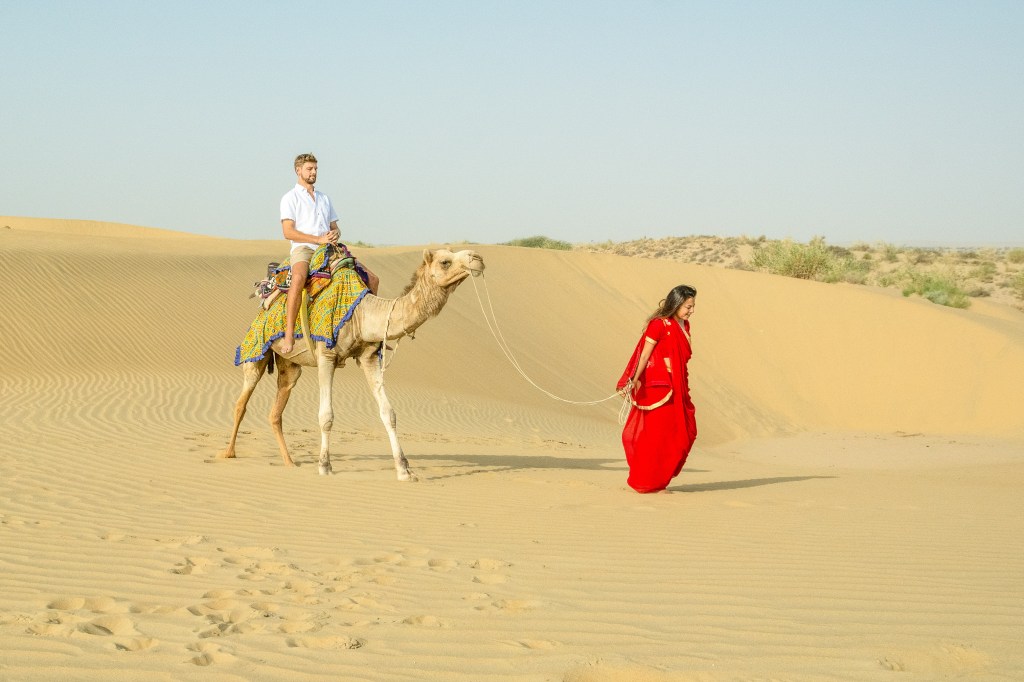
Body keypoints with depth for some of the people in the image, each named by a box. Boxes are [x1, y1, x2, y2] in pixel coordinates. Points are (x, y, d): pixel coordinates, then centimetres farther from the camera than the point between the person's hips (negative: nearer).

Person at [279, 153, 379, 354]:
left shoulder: (324, 198, 23)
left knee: (372, 279, -4)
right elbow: (288, 232, -7)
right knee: (298, 278, -42)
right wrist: (319, 239, -14)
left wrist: (335, 234, -2)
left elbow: (335, 228, 25)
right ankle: (289, 333, -44)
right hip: (303, 249, -6)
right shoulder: (290, 198, 4)